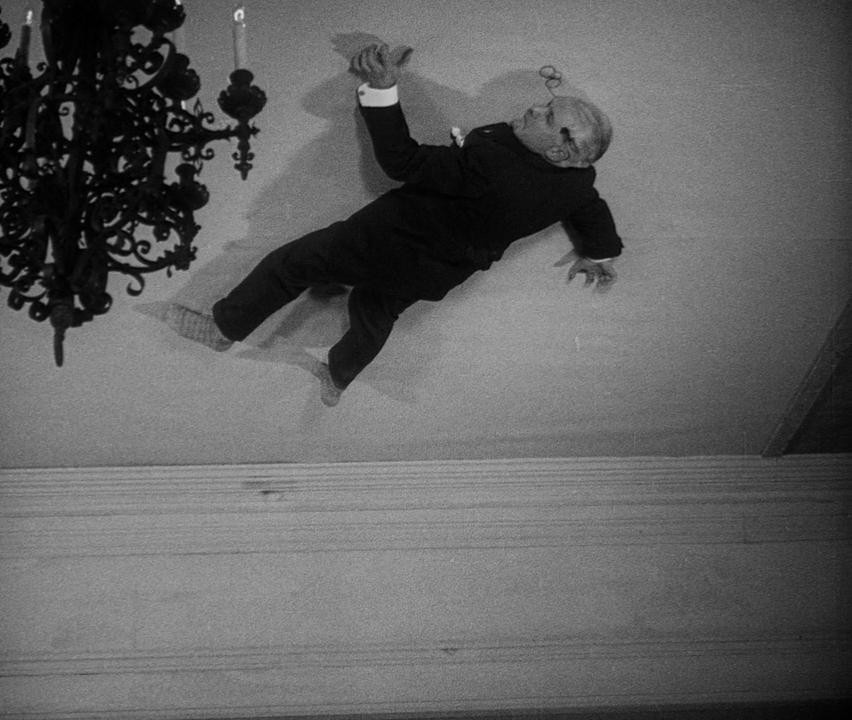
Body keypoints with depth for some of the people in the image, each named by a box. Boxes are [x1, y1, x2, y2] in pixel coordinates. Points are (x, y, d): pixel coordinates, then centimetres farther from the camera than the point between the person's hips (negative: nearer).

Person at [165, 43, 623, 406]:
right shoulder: (576, 182, -18)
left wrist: (382, 90, -34)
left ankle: (224, 328, 29)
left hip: (392, 241, -7)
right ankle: (338, 378, 56)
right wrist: (600, 254, 26)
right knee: (375, 311, 34)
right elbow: (595, 211, 5)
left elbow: (404, 163, -34)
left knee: (293, 263, 12)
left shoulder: (492, 165, -40)